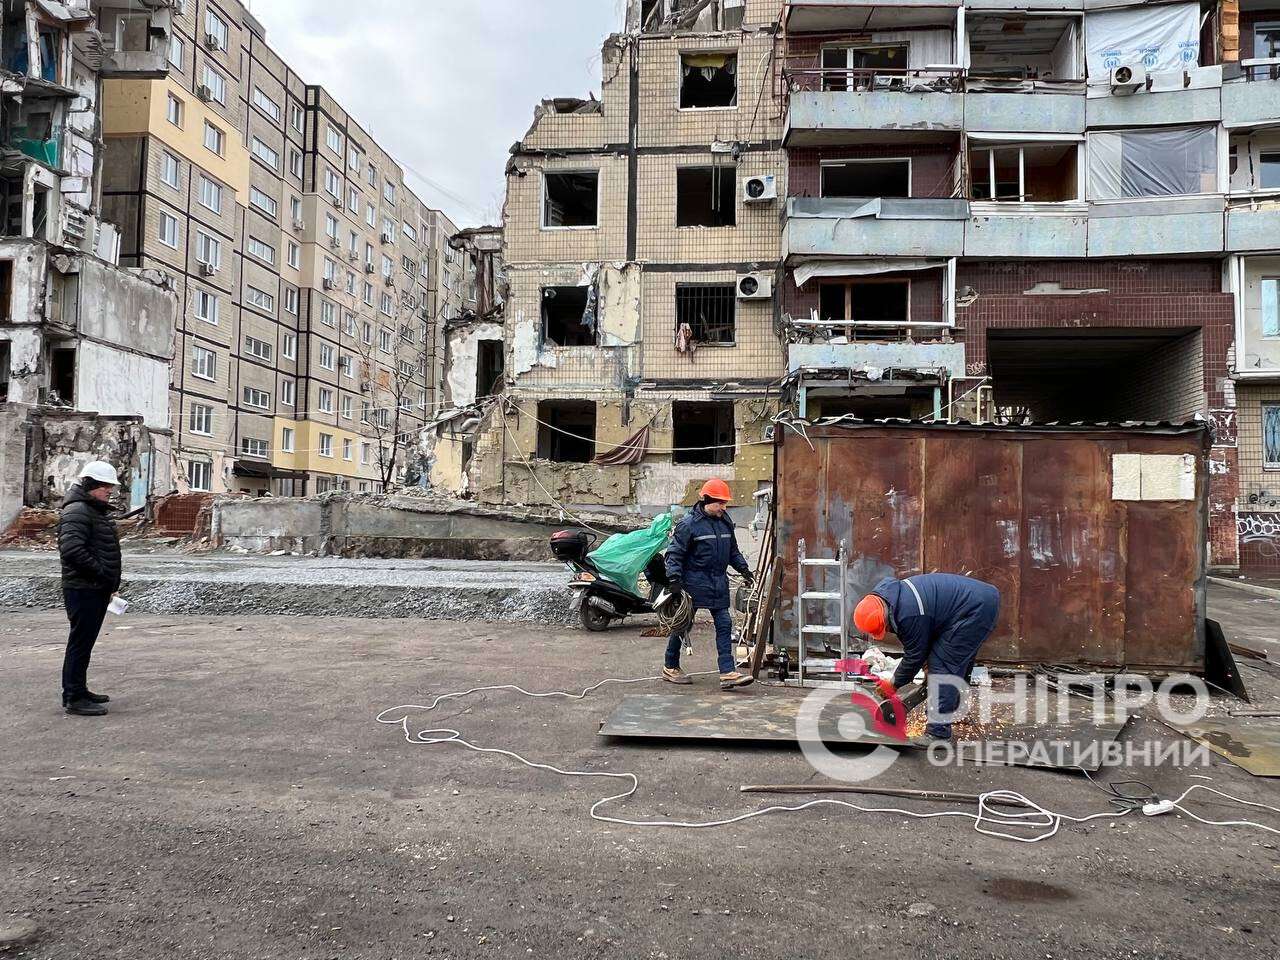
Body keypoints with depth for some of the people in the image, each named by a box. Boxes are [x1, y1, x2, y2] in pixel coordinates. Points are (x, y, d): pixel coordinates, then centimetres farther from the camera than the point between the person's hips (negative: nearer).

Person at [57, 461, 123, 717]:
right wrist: (100, 572, -20)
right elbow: (72, 549, -26)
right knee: (80, 642, -5)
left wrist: (111, 584, 15)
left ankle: (79, 690, 27)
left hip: (97, 590, 10)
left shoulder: (97, 511, 19)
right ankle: (73, 698, 1)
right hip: (83, 589, -10)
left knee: (85, 642, 17)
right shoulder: (77, 511, -15)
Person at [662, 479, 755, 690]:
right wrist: (674, 577, -21)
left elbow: (733, 551, 22)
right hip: (694, 582, -6)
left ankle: (727, 673, -1)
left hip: (719, 583, 6)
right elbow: (674, 552, -13)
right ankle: (670, 668, 22)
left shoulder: (725, 522, 9)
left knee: (724, 625, -1)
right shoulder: (689, 524, -12)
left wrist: (743, 568, 12)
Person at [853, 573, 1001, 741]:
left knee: (942, 665, -11)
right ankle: (956, 710, 42)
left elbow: (914, 656, -13)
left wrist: (894, 685, 0)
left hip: (977, 610, -10)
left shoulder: (909, 614, -27)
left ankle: (938, 733, -10)